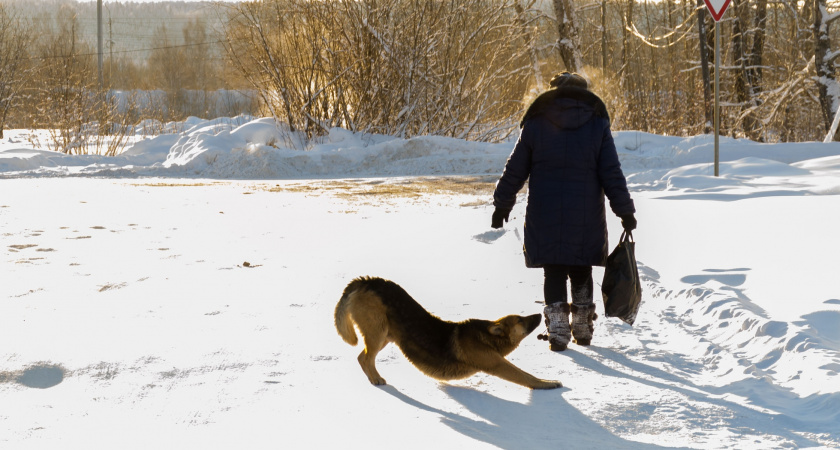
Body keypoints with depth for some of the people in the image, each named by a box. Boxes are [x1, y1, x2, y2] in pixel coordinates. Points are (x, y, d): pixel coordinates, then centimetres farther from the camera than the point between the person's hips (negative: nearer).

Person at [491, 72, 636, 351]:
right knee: (581, 271, 15)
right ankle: (583, 328, 21)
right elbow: (612, 174, -1)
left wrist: (502, 204, 14)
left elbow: (515, 170, 4)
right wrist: (625, 211, 5)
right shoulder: (597, 125, 1)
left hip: (545, 215, -1)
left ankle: (558, 330, -6)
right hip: (586, 216, 1)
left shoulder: (536, 124, 1)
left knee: (554, 273, 5)